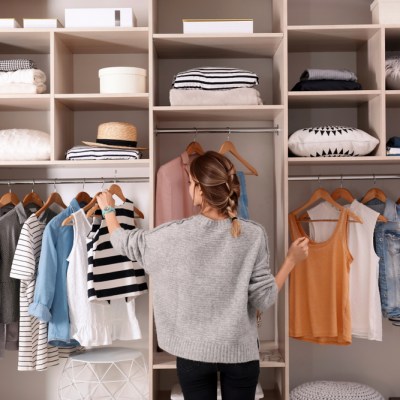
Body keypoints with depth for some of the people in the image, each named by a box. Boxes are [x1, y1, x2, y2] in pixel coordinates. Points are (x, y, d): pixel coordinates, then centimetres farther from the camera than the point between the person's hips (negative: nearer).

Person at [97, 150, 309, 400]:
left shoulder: (176, 233, -14)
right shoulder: (254, 235, -13)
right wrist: (292, 260, 2)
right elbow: (263, 299, -10)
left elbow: (125, 243, 2)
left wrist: (108, 209, 20)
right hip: (240, 351, 1)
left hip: (194, 351, 0)